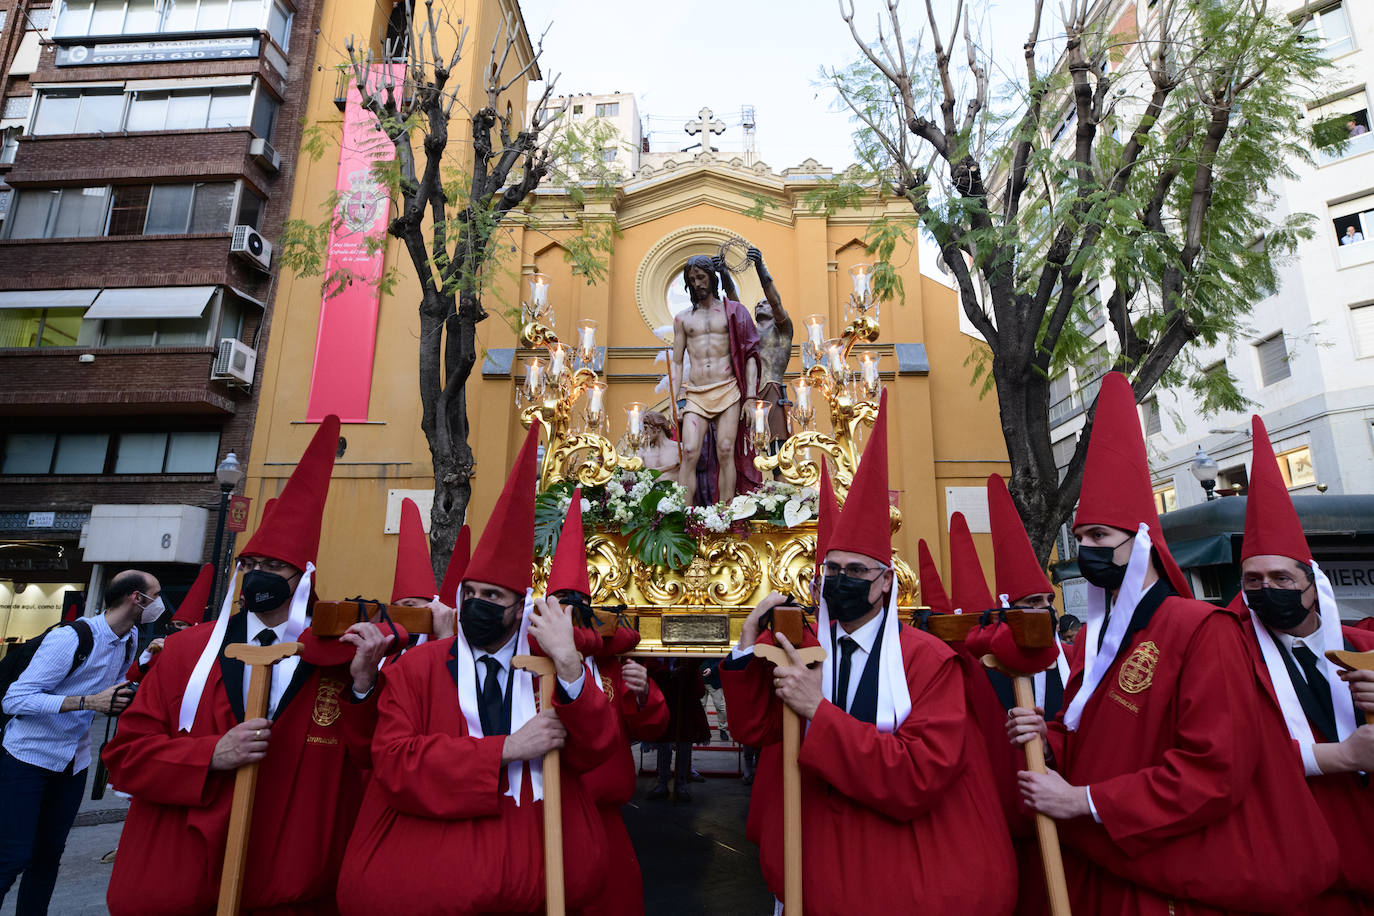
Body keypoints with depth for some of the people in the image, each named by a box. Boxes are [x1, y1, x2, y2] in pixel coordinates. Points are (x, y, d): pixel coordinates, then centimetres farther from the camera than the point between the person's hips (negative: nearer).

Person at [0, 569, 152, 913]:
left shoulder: (131, 640, 1)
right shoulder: (71, 637, -22)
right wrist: (90, 701, -32)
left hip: (74, 763, 7)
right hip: (28, 757, -6)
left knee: (49, 854, 12)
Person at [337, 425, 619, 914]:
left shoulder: (549, 664, 5)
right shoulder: (414, 668, 3)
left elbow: (594, 753, -2)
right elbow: (392, 762, -8)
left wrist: (568, 664, -16)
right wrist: (506, 748, -14)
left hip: (542, 847, 2)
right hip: (434, 849, -1)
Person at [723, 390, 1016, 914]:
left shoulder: (928, 659, -17)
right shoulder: (803, 645, -4)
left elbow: (921, 777, -26)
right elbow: (753, 728, -5)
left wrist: (820, 711, -30)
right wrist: (749, 644, -18)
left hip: (905, 870, -3)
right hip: (819, 851, 3)